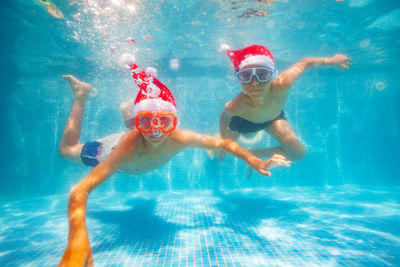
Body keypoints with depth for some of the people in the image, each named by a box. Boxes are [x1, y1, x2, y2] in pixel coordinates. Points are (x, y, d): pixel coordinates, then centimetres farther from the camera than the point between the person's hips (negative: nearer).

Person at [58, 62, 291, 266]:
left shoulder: (179, 139, -40)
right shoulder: (128, 147, -51)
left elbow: (223, 142, -29)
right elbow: (80, 190, -54)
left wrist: (257, 162, -41)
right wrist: (77, 237, -71)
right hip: (110, 148, -3)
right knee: (67, 150, 23)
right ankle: (81, 94, 30)